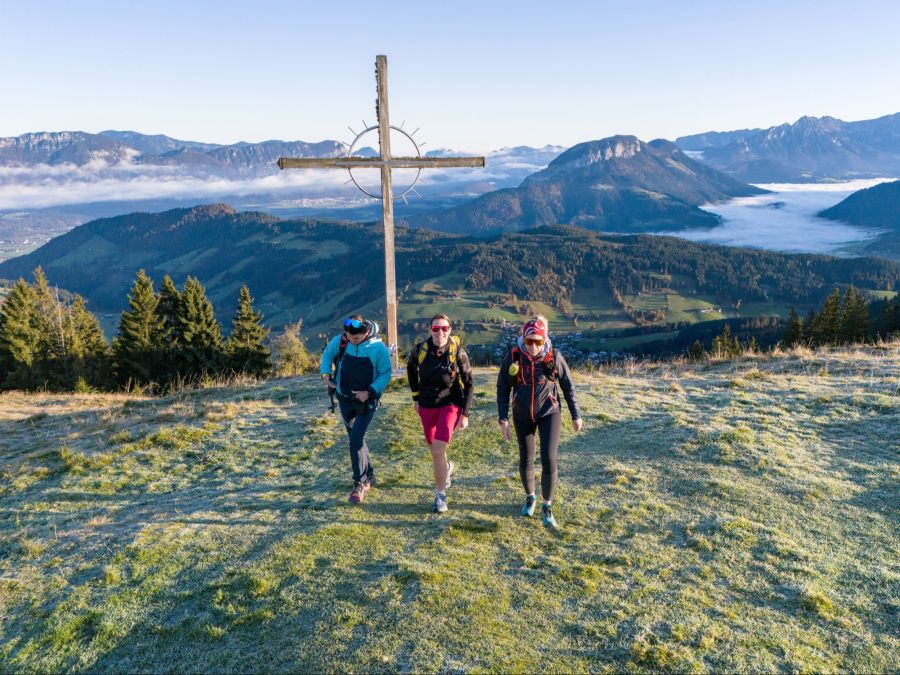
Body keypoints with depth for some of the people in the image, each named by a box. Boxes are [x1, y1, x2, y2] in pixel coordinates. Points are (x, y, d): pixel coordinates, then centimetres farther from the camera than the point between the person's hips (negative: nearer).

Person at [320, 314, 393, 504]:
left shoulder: (379, 348, -18)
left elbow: (386, 374, -10)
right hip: (344, 399, 5)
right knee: (356, 438, 16)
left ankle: (360, 484, -1)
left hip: (366, 401, -4)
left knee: (356, 440, -14)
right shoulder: (339, 341, -10)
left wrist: (370, 392, -22)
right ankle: (368, 475, 33)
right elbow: (327, 355, 10)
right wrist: (326, 374, -7)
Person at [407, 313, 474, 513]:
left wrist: (465, 414, -9)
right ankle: (446, 467, 54)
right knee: (433, 446, 19)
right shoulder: (420, 350, -10)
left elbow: (468, 384, -7)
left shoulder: (457, 352, -15)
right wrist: (416, 397, 12)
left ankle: (440, 494, 1)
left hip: (451, 404, -3)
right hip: (427, 406, 4)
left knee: (438, 449, -17)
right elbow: (411, 369, 12)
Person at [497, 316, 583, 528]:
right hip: (523, 416, 2)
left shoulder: (554, 357, -14)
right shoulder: (512, 357, -14)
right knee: (526, 459, 14)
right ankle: (530, 497, 40)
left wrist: (576, 415, 4)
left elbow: (568, 387, -2)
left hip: (549, 413, -1)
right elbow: (502, 389, -3)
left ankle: (547, 507, 8)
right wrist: (503, 419, -7)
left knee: (549, 459, -12)